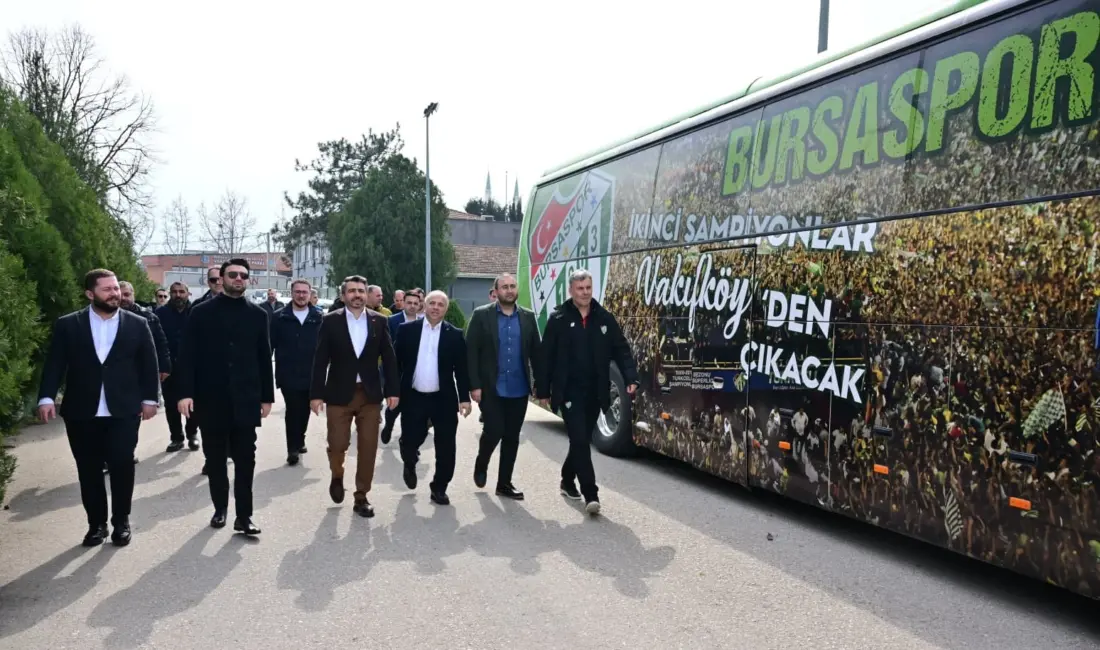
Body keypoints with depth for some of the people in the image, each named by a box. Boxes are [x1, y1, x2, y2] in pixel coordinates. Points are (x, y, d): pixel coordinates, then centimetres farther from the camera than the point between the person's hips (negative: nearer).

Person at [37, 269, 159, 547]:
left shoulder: (138, 324, 4)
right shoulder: (67, 325, 3)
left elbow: (148, 364, 5)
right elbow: (55, 364, -1)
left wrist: (149, 399, 1)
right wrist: (47, 397, -13)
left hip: (123, 411, -1)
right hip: (81, 412, 1)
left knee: (122, 466, -1)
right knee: (89, 471, 8)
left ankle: (121, 521, 16)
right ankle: (96, 523, 21)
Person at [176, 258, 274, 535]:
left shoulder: (258, 314, 6)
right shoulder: (202, 312, 2)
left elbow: (264, 358, 7)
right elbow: (188, 355, -2)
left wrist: (267, 396, 5)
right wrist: (186, 392, -11)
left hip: (245, 400, 0)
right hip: (211, 399, 0)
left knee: (245, 460, 0)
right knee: (215, 458, 10)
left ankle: (244, 515, 5)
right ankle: (220, 508, 25)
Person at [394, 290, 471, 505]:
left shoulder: (454, 334, 0)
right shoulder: (407, 329, 1)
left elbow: (461, 369, 0)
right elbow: (396, 362, 4)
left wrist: (465, 397, -7)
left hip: (444, 399, 0)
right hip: (413, 397, 0)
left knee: (445, 447, 3)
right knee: (410, 441, 6)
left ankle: (439, 488, 20)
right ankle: (410, 465, 41)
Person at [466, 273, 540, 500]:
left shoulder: (528, 317, 7)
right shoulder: (481, 315, -2)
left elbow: (535, 352, 7)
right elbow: (471, 352, -6)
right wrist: (475, 385, -12)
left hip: (519, 389, 3)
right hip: (491, 388, -3)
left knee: (512, 437, 8)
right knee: (494, 431, -7)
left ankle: (504, 483, 21)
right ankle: (481, 464, 24)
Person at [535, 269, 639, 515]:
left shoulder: (605, 318, 5)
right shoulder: (558, 319, -3)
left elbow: (621, 350, 3)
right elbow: (545, 357, -3)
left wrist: (630, 378, -11)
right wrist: (543, 390, -5)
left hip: (595, 393, 4)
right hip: (569, 392, -4)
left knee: (582, 440, 15)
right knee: (580, 441, -9)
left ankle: (567, 480, 36)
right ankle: (591, 494, -6)